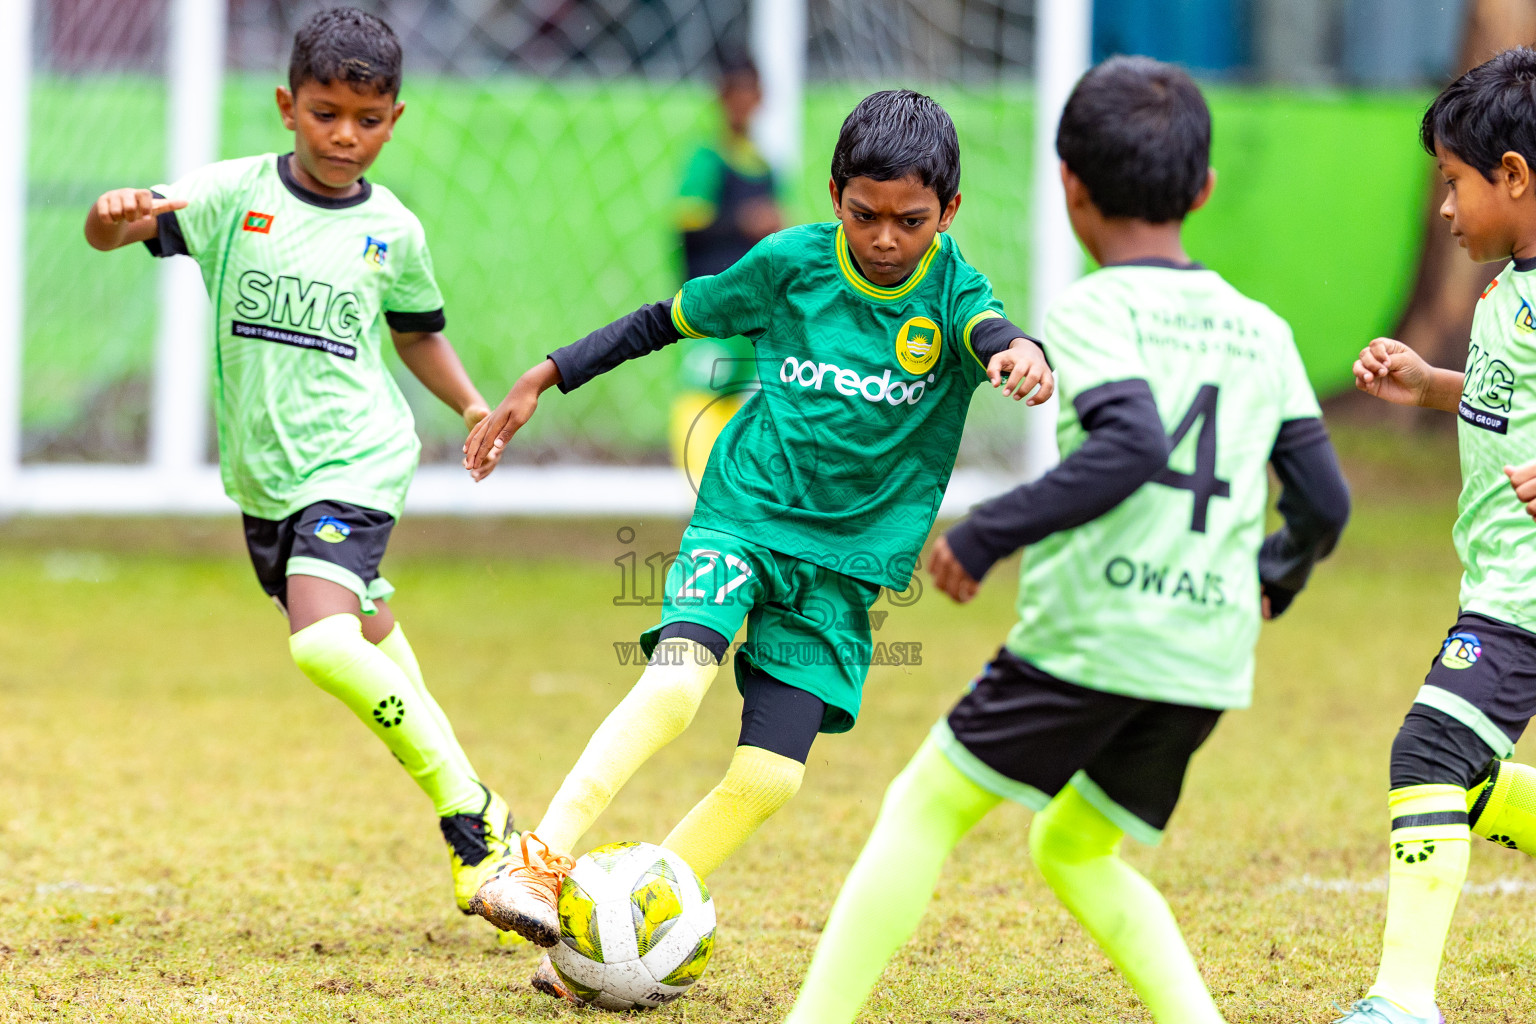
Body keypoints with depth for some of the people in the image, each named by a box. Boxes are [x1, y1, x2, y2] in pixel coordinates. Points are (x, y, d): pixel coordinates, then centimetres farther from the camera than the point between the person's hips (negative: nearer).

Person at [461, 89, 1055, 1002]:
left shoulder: (950, 292, -7)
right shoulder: (790, 263, -4)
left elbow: (991, 331, -31)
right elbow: (666, 320, 10)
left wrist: (1020, 353, -56)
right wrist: (541, 382, 10)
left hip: (847, 556, 1)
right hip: (746, 514, -1)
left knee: (769, 779, -8)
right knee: (675, 682, -29)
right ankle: (538, 868, -27)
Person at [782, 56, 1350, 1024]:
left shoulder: (1094, 310, -5)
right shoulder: (1261, 331, 12)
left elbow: (1132, 447, -23)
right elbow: (1324, 502, 11)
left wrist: (987, 533, -17)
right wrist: (1273, 578, 31)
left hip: (1091, 634, -6)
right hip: (1210, 663, 6)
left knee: (925, 807, 7)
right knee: (1077, 853, 22)